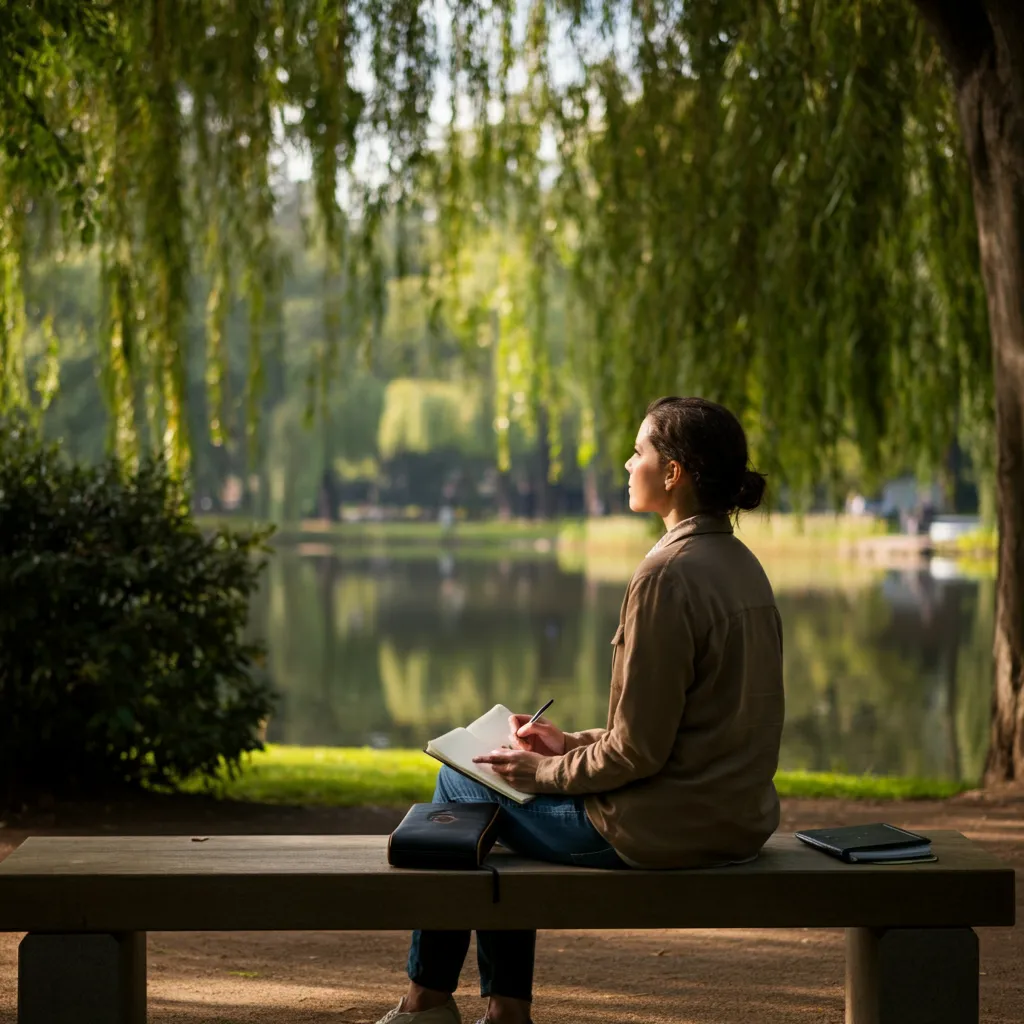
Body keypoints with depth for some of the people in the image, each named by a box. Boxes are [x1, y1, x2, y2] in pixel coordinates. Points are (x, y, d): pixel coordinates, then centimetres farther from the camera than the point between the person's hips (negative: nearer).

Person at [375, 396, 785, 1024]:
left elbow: (640, 749, -21)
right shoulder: (741, 565, 8)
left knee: (460, 782, 12)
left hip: (664, 827, -9)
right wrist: (575, 744, 12)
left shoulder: (670, 574, -22)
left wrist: (550, 772, -5)